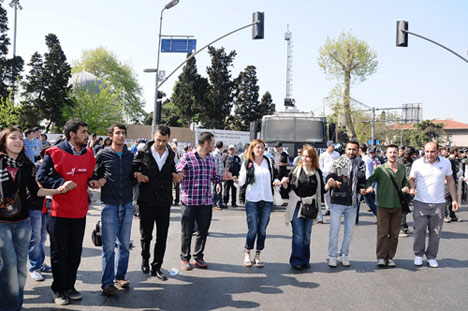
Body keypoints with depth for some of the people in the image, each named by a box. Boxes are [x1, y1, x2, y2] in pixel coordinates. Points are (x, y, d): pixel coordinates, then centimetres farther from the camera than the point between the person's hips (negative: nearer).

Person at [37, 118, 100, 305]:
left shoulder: (88, 154, 7)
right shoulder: (55, 152, -10)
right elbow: (41, 176, -10)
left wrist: (91, 181, -1)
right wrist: (61, 183, -22)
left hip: (80, 212, 5)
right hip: (59, 211, -5)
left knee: (75, 252, 13)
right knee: (59, 253, 7)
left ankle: (69, 287, 28)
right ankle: (58, 290, 21)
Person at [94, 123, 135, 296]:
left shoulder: (130, 156, 9)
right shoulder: (102, 155, 0)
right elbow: (93, 176, 5)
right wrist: (98, 181, -15)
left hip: (127, 205, 4)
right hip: (109, 205, -3)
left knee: (124, 245, 10)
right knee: (109, 246, -1)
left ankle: (120, 277, 24)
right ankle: (107, 282, 8)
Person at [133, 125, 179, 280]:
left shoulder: (171, 155, 5)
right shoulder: (143, 153, -5)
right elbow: (132, 168, 4)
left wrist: (175, 175, 0)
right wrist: (137, 175, -16)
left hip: (164, 203, 2)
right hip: (147, 202, -2)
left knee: (162, 237, 5)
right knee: (146, 235, 11)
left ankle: (156, 267, 17)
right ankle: (145, 260, 35)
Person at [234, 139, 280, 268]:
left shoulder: (269, 162, 9)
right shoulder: (247, 163, 1)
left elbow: (274, 176, 17)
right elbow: (242, 181, -1)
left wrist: (276, 181, -4)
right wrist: (236, 180, -22)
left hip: (267, 200, 3)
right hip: (252, 200, -3)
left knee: (262, 230, 6)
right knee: (253, 230, -2)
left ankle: (257, 256, 18)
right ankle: (247, 254, 17)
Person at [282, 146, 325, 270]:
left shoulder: (317, 172, 4)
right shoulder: (296, 170, -2)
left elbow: (321, 190, 8)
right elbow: (287, 187, 1)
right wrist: (284, 183, -20)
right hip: (296, 206, -2)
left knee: (307, 236, 11)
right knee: (298, 235, -5)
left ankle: (305, 260, 23)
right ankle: (296, 261, 5)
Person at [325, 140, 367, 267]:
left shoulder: (361, 165, 6)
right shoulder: (337, 163, -3)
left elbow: (362, 181, 14)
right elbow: (329, 178, -4)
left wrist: (362, 189, -7)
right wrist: (330, 182, -27)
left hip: (352, 203, 3)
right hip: (337, 202, -3)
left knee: (349, 231, 11)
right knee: (334, 230, 1)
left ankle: (344, 254, 27)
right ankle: (332, 256, 15)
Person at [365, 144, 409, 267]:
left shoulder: (402, 168, 8)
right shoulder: (380, 169, -4)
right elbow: (369, 180, 0)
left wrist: (406, 187, 3)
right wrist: (369, 187, -21)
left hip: (397, 205, 4)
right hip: (383, 205, -3)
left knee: (394, 233, 8)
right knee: (382, 232, 0)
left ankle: (390, 257, 18)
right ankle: (381, 257, 9)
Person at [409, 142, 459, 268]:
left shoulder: (446, 163, 2)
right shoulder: (417, 163, -2)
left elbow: (450, 181, 10)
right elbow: (411, 179, 7)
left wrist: (454, 199, 7)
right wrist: (412, 188, -16)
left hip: (439, 203, 1)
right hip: (420, 202, -1)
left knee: (435, 232, 6)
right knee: (419, 230, -3)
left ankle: (431, 256, 19)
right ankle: (418, 255, 15)